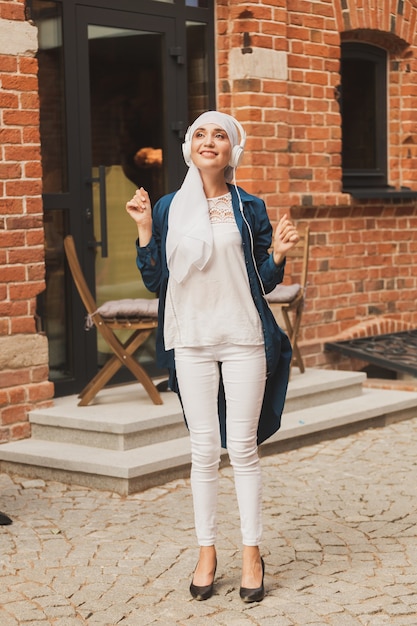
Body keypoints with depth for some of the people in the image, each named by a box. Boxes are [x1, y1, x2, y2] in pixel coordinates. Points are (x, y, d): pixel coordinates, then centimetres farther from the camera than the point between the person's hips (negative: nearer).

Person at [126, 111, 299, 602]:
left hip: (243, 339, -1)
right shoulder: (169, 209, 6)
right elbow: (154, 281, 4)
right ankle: (207, 552, 17)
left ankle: (251, 553, 13)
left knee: (243, 447, 2)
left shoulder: (250, 208, 4)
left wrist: (277, 254, -12)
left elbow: (264, 282, 7)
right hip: (192, 341, 1)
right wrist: (145, 230, -5)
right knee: (204, 450, 5)